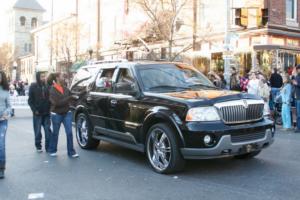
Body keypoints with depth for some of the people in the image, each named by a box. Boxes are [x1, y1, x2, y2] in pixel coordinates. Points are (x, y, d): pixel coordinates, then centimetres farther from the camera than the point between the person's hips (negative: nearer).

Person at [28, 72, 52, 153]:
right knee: (38, 131, 5)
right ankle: (38, 146, 19)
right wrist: (35, 110, -8)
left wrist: (50, 109, -2)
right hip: (37, 113, -1)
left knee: (48, 130, 0)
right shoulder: (33, 86, -1)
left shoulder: (47, 86, 4)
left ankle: (48, 147, 8)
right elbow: (30, 100, 0)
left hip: (47, 113, 2)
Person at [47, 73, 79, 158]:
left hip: (67, 113, 4)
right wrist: (68, 98, -23)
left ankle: (71, 152, 4)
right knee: (55, 133, 11)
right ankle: (52, 150, 28)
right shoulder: (52, 90, -10)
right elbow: (57, 103, -20)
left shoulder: (65, 89, 5)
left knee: (69, 132, -2)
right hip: (56, 114, -4)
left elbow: (71, 97, 8)